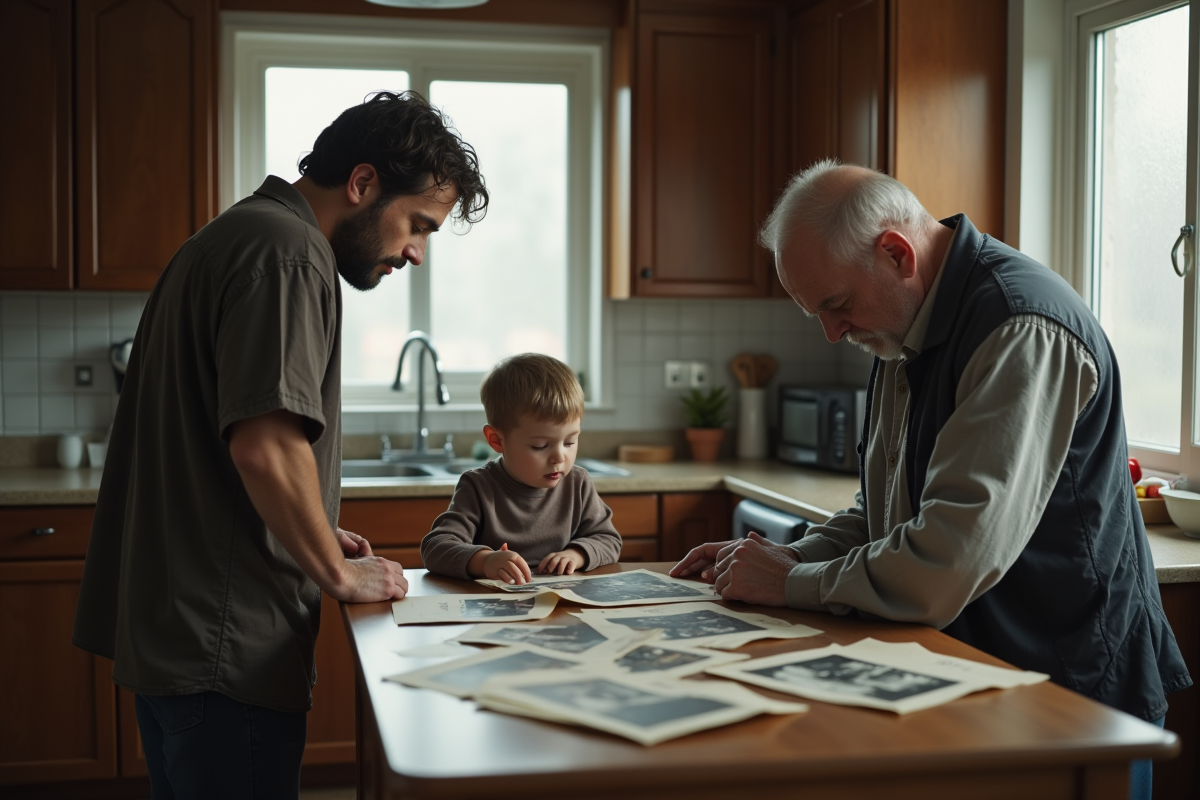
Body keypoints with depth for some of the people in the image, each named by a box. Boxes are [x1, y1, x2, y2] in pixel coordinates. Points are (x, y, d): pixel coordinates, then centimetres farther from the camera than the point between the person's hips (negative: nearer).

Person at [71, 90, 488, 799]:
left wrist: (316, 537, 15)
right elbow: (265, 447, -26)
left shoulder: (236, 237, 17)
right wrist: (339, 573, -11)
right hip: (225, 647, -10)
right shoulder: (289, 252, -16)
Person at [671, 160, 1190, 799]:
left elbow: (949, 566, -30)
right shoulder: (906, 329, 9)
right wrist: (790, 556, 1)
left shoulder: (1022, 331, -23)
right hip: (959, 677, 8)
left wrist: (793, 583, -17)